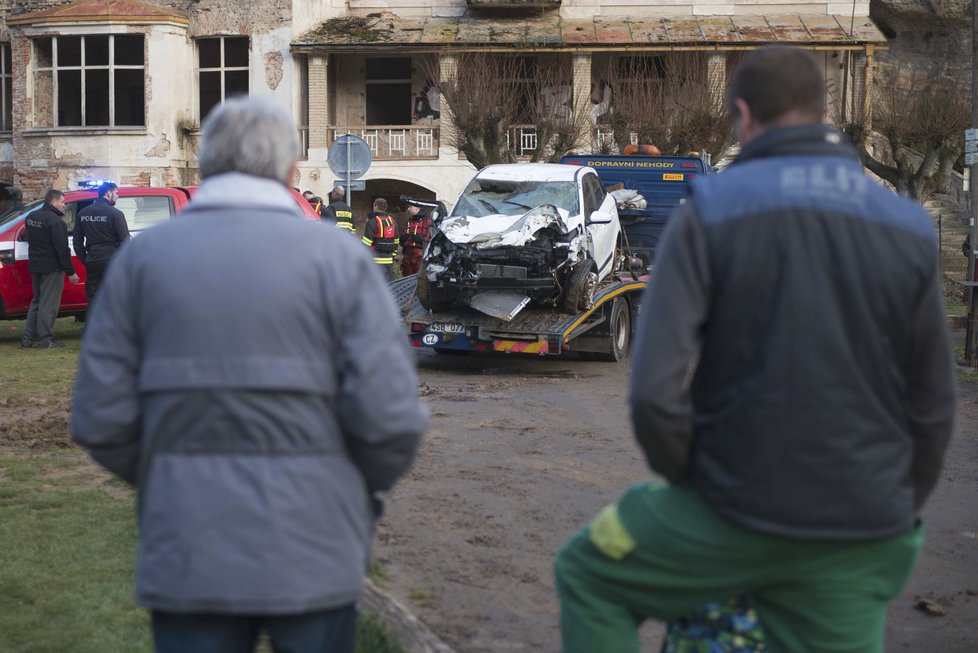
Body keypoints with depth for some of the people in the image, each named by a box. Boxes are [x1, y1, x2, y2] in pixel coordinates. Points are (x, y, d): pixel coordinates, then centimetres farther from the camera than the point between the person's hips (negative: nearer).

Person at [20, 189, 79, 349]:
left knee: (37, 301, 17)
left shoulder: (31, 217, 9)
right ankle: (44, 340, -1)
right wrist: (70, 272, -16)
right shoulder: (54, 221, -18)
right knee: (48, 304, -3)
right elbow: (62, 249, -19)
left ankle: (27, 339, 16)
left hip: (35, 266, 9)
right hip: (52, 268, -8)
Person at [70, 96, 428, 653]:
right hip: (312, 548, -1)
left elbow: (101, 418, -1)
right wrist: (369, 483, 9)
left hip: (187, 551, 1)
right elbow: (390, 415, -11)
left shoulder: (143, 257, 2)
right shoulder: (339, 258, -4)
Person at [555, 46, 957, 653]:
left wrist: (690, 480, 2)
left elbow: (656, 392, -16)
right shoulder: (909, 228, 3)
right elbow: (933, 410, 6)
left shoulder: (710, 210, -8)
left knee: (587, 572, 21)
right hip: (862, 539, 3)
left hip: (736, 513, -3)